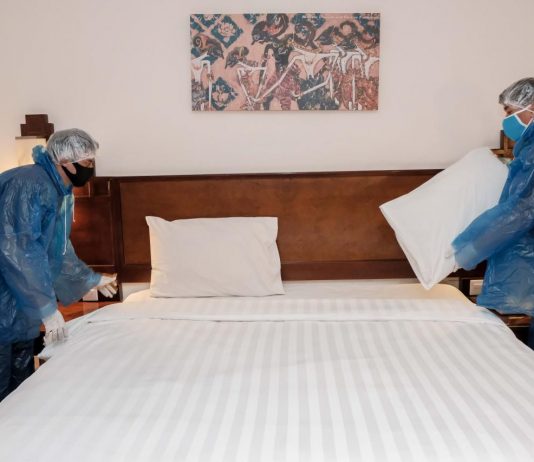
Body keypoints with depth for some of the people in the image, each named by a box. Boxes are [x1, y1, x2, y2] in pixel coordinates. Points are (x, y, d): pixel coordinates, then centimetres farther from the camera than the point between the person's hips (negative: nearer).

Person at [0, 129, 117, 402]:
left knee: (23, 383, 15)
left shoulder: (62, 194, 10)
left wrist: (91, 279, 31)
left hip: (22, 307, 9)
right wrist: (47, 307, -28)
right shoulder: (28, 184, -21)